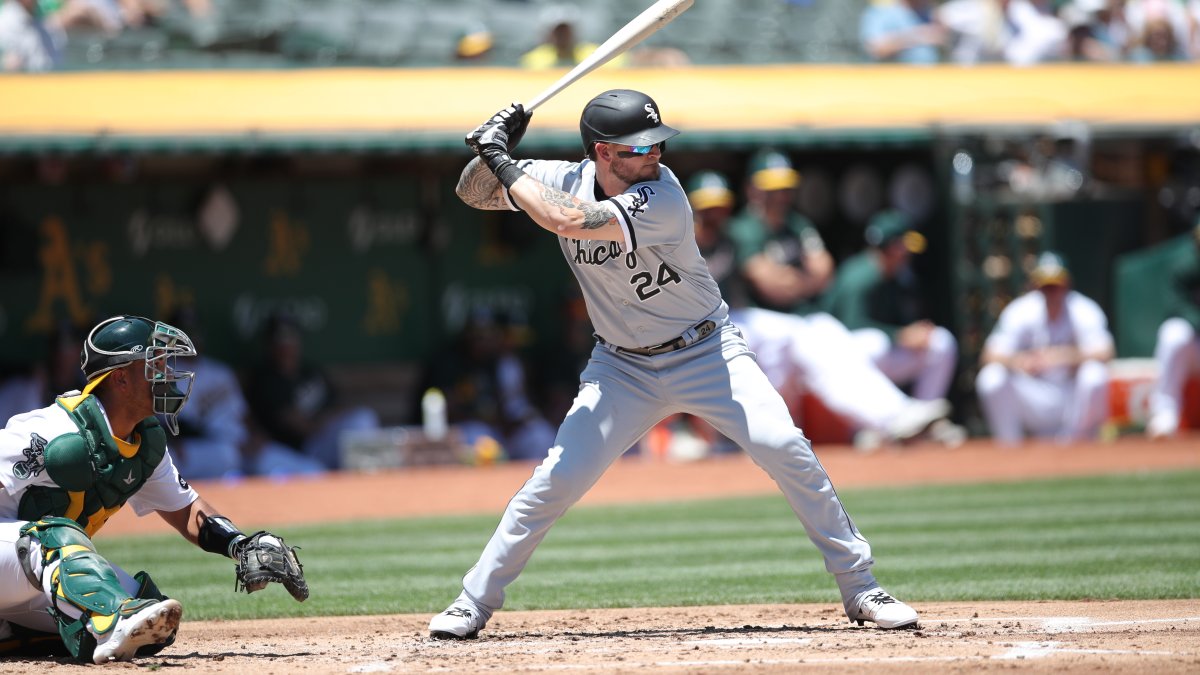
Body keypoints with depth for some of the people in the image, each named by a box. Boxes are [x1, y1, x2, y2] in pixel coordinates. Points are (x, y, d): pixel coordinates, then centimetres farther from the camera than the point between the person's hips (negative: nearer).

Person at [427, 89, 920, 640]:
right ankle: (474, 602, 6)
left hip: (707, 352, -3)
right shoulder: (566, 180, -9)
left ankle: (858, 587, -7)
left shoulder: (661, 197, -27)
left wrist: (503, 160, -30)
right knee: (557, 481, -9)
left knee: (785, 449, -19)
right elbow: (473, 194, -1)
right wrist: (494, 152, -21)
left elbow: (568, 222, -38)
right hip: (622, 369, 3)